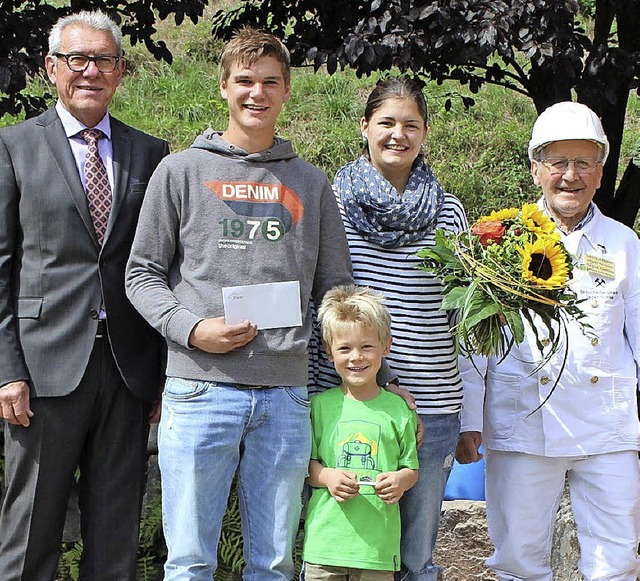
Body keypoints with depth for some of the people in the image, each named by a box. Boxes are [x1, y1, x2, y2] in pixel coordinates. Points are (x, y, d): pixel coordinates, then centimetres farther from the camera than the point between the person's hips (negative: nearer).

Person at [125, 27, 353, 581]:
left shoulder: (310, 182, 13)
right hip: (200, 391, -2)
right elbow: (142, 274, 6)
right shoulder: (181, 171, 6)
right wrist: (192, 328, -11)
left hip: (285, 395, 2)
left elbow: (335, 289, 14)